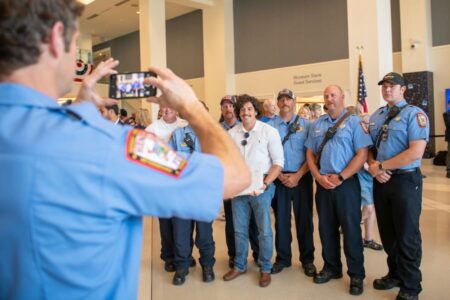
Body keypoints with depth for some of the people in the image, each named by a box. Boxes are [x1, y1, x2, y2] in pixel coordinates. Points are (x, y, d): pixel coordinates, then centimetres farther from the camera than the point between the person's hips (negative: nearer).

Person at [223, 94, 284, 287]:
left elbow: (278, 162, -6)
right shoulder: (231, 133, 4)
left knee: (264, 230, 7)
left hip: (261, 188, -3)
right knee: (239, 230, 14)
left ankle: (265, 269, 27)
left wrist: (264, 184, -16)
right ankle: (239, 265, 33)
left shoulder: (269, 131, -5)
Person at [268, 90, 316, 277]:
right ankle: (282, 258, 24)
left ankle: (307, 260, 21)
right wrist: (280, 175, -7)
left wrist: (298, 176, -11)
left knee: (304, 219, 6)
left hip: (302, 178, -1)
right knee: (281, 219, 10)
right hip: (279, 179, 1)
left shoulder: (306, 125, 2)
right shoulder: (270, 126, 4)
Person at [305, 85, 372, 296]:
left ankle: (356, 275, 19)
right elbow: (310, 153, 10)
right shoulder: (316, 124, 11)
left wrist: (340, 177, -15)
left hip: (346, 183, -4)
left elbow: (362, 154, -10)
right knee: (326, 228, 12)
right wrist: (319, 177, -6)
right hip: (322, 183, 5)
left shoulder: (354, 122, -3)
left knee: (351, 229, 3)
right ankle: (331, 268, 30)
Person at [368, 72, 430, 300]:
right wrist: (373, 167, -7)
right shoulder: (376, 116, 11)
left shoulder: (414, 114, -8)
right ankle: (395, 275, 34)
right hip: (380, 181, 6)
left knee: (406, 235, 4)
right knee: (387, 233, 15)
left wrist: (381, 166, -16)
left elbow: (415, 152, -19)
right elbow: (369, 147, 14)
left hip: (405, 180, -6)